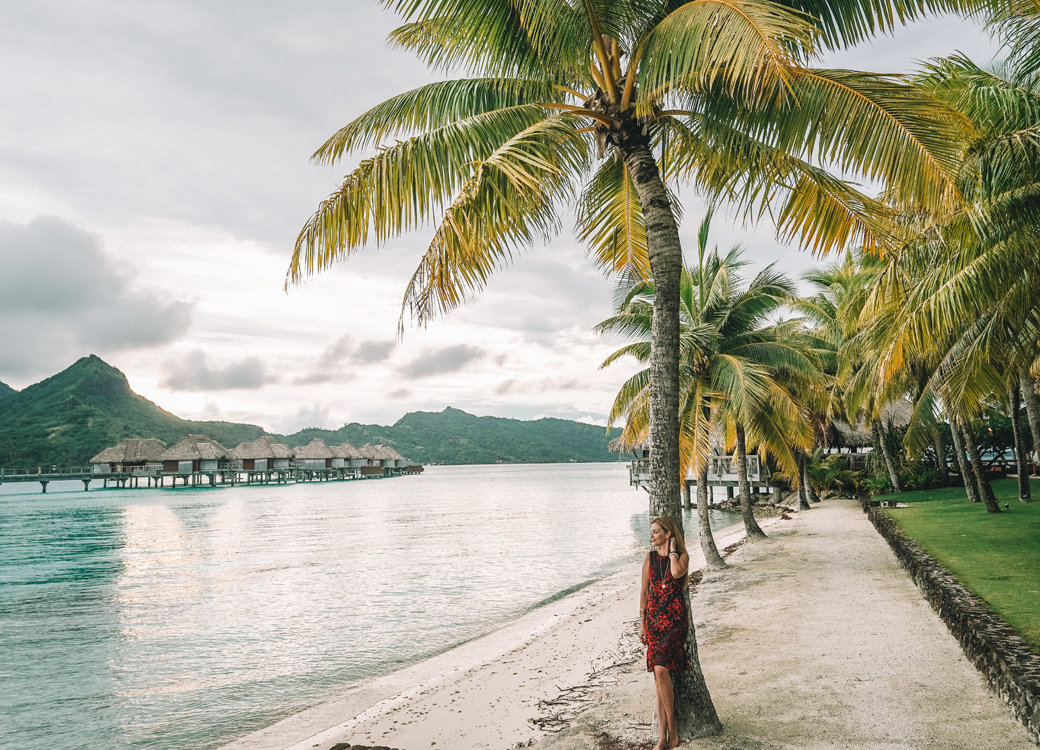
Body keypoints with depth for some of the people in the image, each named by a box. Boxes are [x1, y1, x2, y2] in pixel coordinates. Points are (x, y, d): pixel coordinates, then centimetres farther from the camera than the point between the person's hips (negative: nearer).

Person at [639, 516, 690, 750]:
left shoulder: (682, 555, -1)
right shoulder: (650, 557, 8)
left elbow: (677, 573, -24)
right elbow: (644, 591, 10)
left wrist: (672, 549, -8)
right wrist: (642, 623, 8)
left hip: (675, 620, -3)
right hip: (654, 619, 3)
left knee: (661, 670, -17)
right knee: (658, 675, 2)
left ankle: (671, 727, 1)